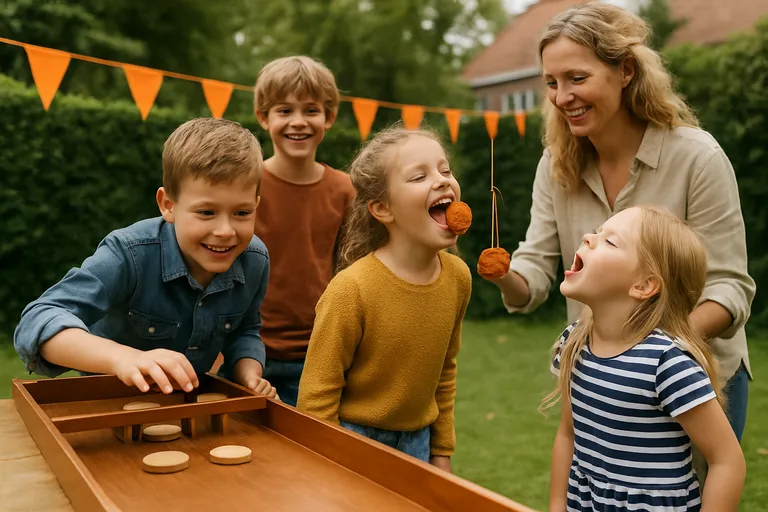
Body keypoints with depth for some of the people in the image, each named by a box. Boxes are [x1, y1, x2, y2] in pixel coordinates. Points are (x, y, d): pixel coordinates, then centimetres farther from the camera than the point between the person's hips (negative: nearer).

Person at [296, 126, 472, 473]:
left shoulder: (457, 277, -7)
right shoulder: (352, 289, -26)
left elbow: (445, 369, 7)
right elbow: (317, 395, -16)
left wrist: (442, 451, 10)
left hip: (416, 440, 5)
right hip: (353, 436, -4)